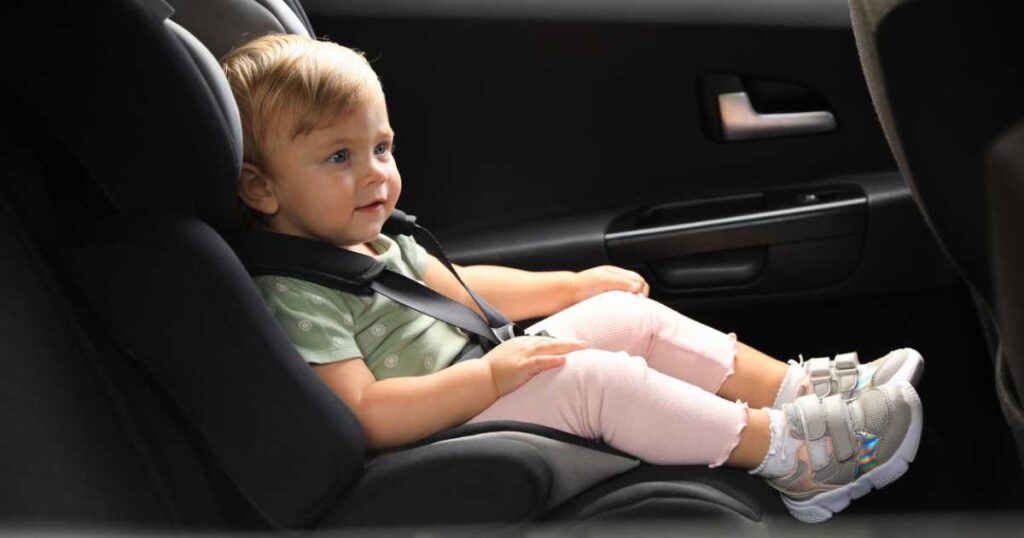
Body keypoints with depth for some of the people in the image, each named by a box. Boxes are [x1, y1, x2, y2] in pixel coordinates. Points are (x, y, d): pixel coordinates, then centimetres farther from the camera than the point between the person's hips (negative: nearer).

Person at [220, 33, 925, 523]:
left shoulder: (370, 241, 13)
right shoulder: (297, 293, -20)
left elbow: (449, 284, 29)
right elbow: (363, 416, -28)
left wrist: (571, 285, 25)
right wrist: (490, 376, -29)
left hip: (483, 374, 11)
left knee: (629, 315, 6)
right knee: (594, 378, -27)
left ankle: (792, 388, 3)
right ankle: (791, 453, -25)